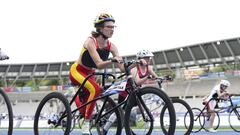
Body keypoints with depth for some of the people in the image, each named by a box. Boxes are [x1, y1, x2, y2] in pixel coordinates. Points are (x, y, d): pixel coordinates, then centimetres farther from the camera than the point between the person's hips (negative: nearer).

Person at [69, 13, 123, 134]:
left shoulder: (111, 46, -11)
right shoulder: (91, 41, -27)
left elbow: (122, 66, -18)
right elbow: (99, 64, -39)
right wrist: (112, 60, -57)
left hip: (89, 73, 7)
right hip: (77, 71, -7)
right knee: (96, 89, -32)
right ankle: (86, 125, -26)